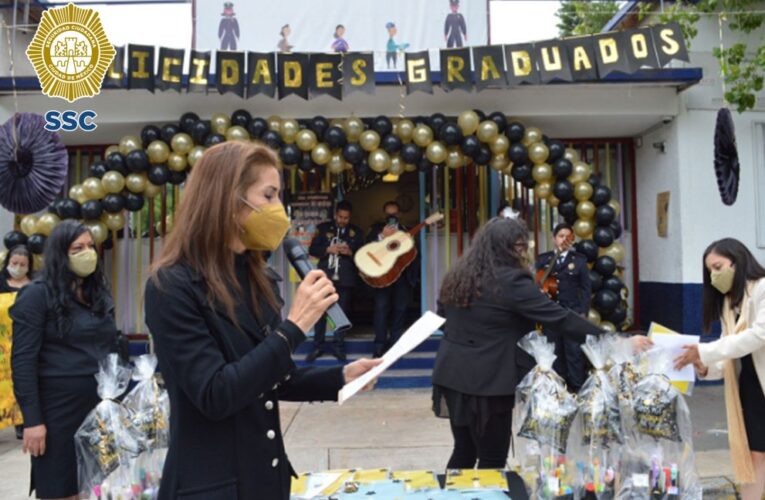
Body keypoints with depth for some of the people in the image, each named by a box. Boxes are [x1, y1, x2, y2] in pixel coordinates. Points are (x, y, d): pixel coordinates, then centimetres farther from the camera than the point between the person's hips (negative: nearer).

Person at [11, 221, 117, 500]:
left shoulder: (100, 294, 12)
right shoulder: (38, 295, -7)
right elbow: (23, 361, -11)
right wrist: (32, 419, -15)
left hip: (102, 405, 6)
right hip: (60, 408, -5)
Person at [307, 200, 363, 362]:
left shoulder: (356, 232, 8)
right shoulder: (323, 228, 6)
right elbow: (312, 250, 3)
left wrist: (350, 253, -13)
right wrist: (328, 249, -13)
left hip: (345, 278, 1)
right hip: (325, 276, 0)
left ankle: (339, 347, 15)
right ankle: (318, 346, 10)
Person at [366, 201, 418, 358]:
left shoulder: (406, 230, 17)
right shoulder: (377, 228, 11)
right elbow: (367, 245, -6)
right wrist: (382, 236, -19)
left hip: (403, 274, 2)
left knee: (400, 309, 3)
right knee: (381, 308, -8)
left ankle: (395, 345, 12)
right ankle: (380, 346, -3)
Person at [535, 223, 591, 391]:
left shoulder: (579, 260, 5)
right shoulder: (542, 259, 9)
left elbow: (586, 288, 2)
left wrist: (583, 312, -6)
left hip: (572, 313, -2)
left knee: (575, 352, -1)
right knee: (554, 353, 9)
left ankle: (577, 389, 9)